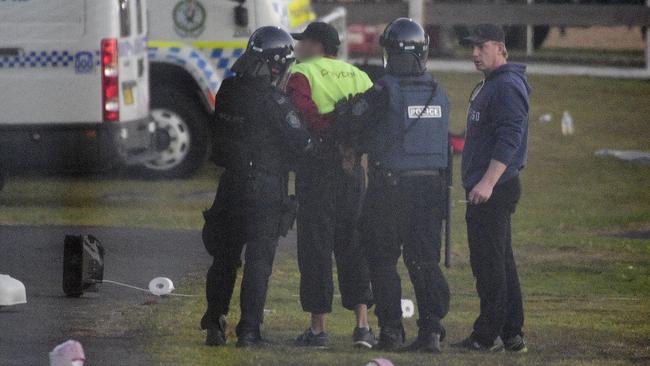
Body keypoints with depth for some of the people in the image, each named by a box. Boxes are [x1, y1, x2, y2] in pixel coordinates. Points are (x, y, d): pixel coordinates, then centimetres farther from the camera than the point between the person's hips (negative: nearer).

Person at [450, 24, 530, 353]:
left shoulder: (508, 87, -13)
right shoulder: (487, 86, 20)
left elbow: (509, 140, -22)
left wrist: (488, 183, -27)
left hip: (495, 190, -11)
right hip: (484, 189, 11)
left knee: (489, 263, -8)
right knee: (499, 262, 12)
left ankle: (489, 335, -7)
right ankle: (511, 334, 16)